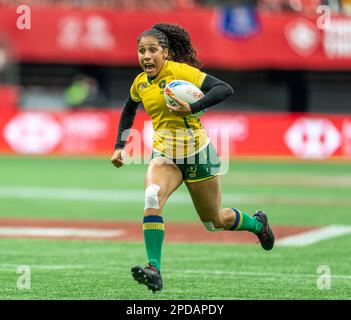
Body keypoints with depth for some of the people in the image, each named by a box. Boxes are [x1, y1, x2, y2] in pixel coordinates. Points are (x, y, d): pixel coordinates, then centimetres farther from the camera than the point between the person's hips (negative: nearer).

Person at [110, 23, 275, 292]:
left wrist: (192, 108, -39)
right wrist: (120, 146, 16)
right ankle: (154, 270, -34)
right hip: (165, 155, 4)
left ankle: (258, 223, 45)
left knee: (215, 222, 11)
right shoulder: (140, 83, 1)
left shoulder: (180, 71, -18)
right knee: (152, 197, -29)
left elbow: (225, 89, -27)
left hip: (196, 154, -4)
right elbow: (129, 109, 24)